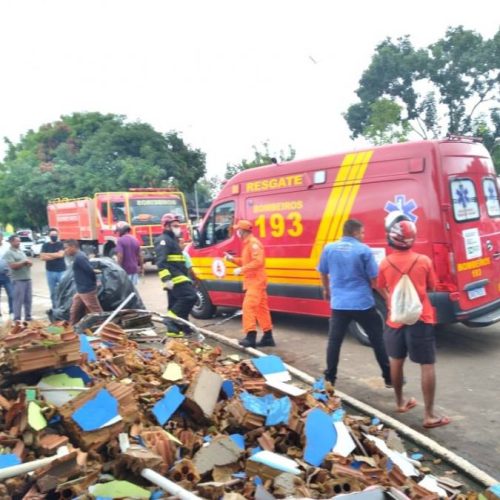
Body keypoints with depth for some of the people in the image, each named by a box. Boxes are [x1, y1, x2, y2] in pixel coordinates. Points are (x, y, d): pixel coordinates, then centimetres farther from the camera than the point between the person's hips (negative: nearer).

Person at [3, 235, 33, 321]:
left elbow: (28, 262, 20)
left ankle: (28, 317, 19)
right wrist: (24, 262, -12)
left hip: (27, 278, 7)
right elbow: (13, 266, -17)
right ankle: (17, 319, 1)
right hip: (18, 280, -7)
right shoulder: (9, 253, -6)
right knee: (18, 300, -5)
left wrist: (29, 262, -4)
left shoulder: (21, 251, 17)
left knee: (28, 299, 10)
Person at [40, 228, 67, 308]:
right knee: (53, 291, 6)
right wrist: (56, 255, -9)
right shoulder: (45, 245, 8)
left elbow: (61, 254, -12)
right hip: (50, 271, 2)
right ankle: (54, 307, 15)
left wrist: (48, 254, -5)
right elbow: (43, 257, -5)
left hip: (61, 270, -2)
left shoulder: (61, 244, 4)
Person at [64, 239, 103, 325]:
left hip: (87, 290, -11)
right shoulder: (78, 256, 13)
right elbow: (87, 270, 17)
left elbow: (90, 271, -23)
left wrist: (93, 283, -10)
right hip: (81, 290, 11)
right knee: (74, 311, 18)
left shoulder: (79, 257, -19)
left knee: (96, 312, -3)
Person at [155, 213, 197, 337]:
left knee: (175, 304, 12)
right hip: (174, 278, -11)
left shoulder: (173, 240, 25)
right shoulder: (164, 240, -8)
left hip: (177, 277, 11)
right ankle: (171, 319, -15)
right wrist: (166, 279, -29)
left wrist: (186, 277, 29)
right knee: (190, 296, -18)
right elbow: (161, 262, -20)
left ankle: (174, 328, 16)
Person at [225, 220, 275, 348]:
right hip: (253, 281, 11)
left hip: (256, 281, -11)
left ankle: (251, 336, -17)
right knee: (261, 308, 11)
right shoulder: (247, 244, 19)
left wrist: (241, 270, -25)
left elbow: (258, 261, -26)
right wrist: (233, 259, 13)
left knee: (249, 306, -15)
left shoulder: (253, 243, -15)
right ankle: (268, 337, 16)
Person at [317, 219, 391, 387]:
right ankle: (389, 377, 18)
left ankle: (329, 378, 16)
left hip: (339, 303, 3)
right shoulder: (363, 250, -8)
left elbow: (323, 273, 15)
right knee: (377, 339, 10)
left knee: (334, 341, 11)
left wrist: (326, 290, 33)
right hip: (363, 303, -2)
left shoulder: (329, 249, 2)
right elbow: (373, 278, -6)